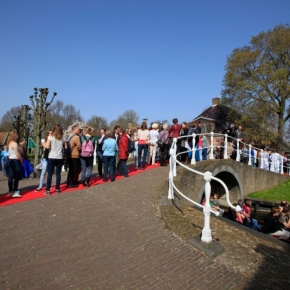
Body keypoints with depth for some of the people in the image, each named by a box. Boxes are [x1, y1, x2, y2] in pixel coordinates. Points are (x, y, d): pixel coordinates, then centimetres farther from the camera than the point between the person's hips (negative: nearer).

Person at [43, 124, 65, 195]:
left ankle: (48, 190, 3)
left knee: (49, 174, 2)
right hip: (59, 158, 2)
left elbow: (47, 146, -12)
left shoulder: (51, 137, -5)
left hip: (51, 158, -2)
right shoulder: (62, 137, 6)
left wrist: (43, 144, 7)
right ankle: (57, 189, 12)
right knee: (58, 174, 9)